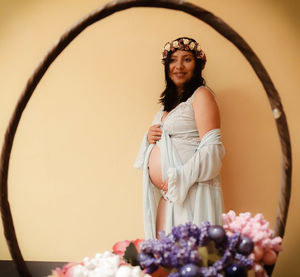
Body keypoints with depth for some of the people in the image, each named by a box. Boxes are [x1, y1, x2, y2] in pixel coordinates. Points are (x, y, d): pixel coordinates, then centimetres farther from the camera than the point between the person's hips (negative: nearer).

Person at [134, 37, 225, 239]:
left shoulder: (201, 94, -5)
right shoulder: (169, 102, 19)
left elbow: (212, 149, -14)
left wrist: (179, 178, -18)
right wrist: (150, 137, 5)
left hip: (192, 193, -7)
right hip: (166, 195, 8)